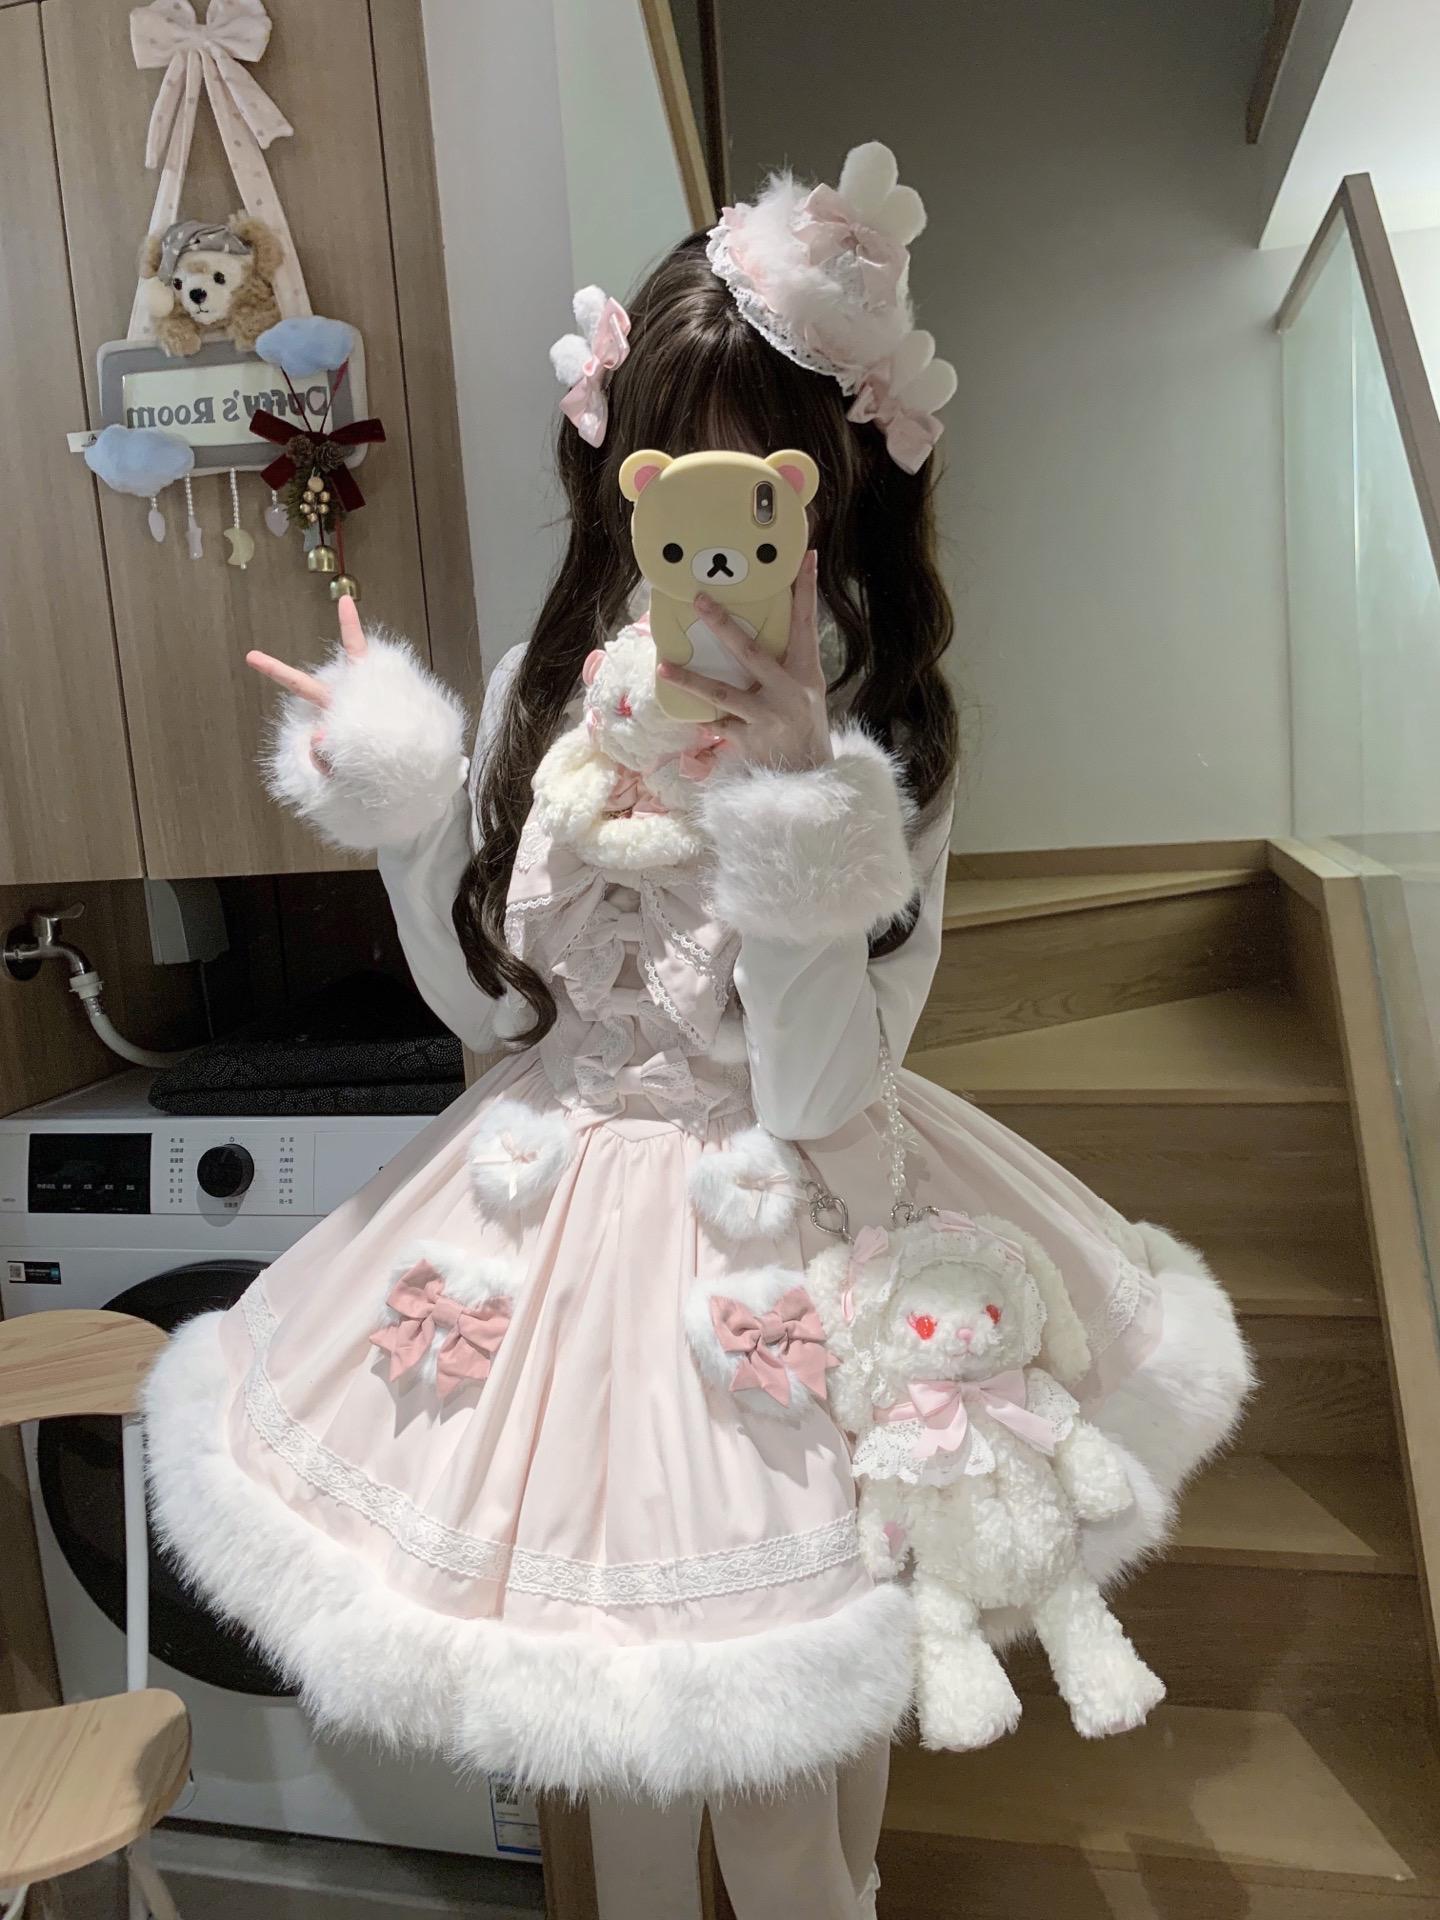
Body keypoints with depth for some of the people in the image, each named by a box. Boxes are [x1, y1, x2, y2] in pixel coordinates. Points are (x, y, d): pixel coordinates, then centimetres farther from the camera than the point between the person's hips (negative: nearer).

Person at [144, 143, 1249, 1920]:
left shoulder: (880, 738, -13)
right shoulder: (549, 691, -2)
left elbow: (825, 1092, -19)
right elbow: (482, 999, 4)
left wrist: (794, 808, -29)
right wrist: (392, 800, -6)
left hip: (772, 1235, -3)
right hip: (565, 1208, 4)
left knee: (770, 1739, 13)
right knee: (612, 1646, 23)